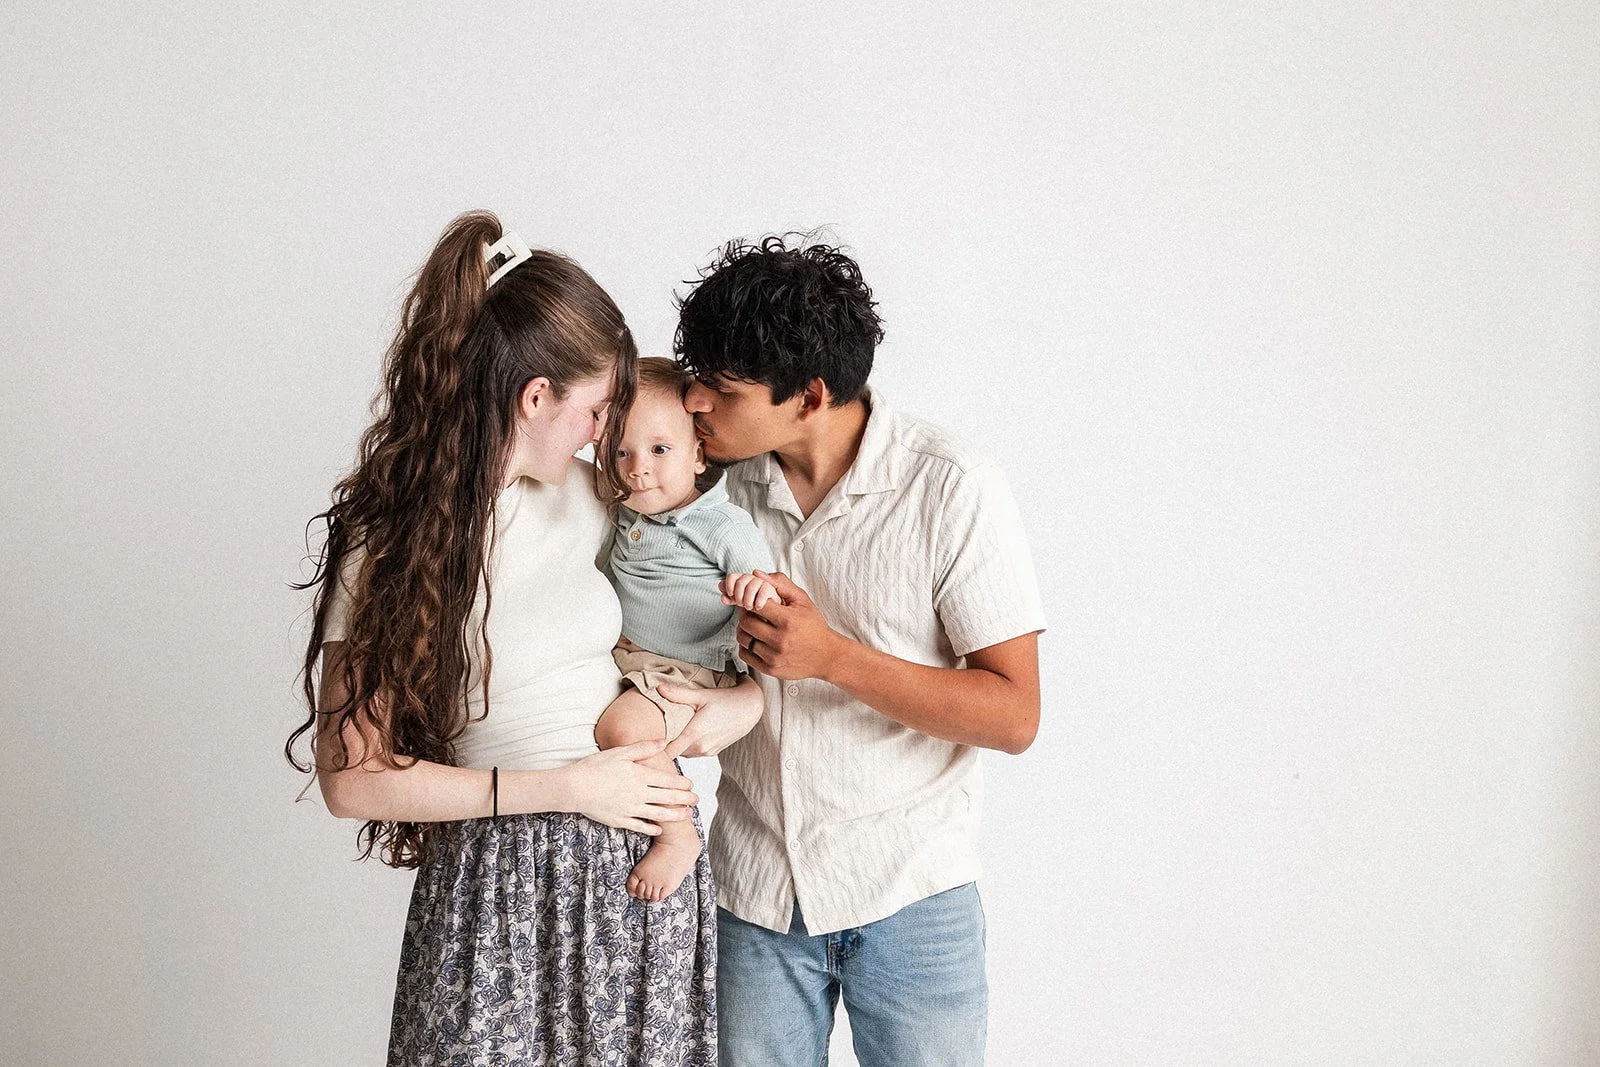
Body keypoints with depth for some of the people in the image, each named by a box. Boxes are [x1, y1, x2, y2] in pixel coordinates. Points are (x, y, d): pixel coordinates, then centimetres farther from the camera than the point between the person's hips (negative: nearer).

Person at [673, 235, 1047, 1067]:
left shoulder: (951, 490, -15)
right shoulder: (719, 478, -3)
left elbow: (1014, 715, -15)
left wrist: (833, 656, -24)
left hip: (909, 900, -3)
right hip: (753, 891, 3)